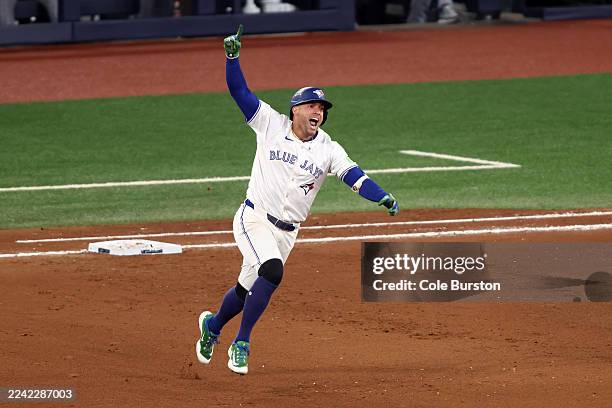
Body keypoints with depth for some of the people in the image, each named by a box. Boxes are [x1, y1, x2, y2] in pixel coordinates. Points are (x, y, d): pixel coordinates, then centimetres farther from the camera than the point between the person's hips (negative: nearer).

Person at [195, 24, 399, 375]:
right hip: (253, 221, -4)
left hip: (286, 233, 4)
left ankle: (212, 326, 42)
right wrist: (233, 56, -21)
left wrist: (382, 198, -33)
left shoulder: (328, 149, -1)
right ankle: (241, 344, -17)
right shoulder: (270, 124, -4)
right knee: (272, 271, -28)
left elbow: (353, 175, -16)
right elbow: (239, 90, -7)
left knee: (248, 290, 12)